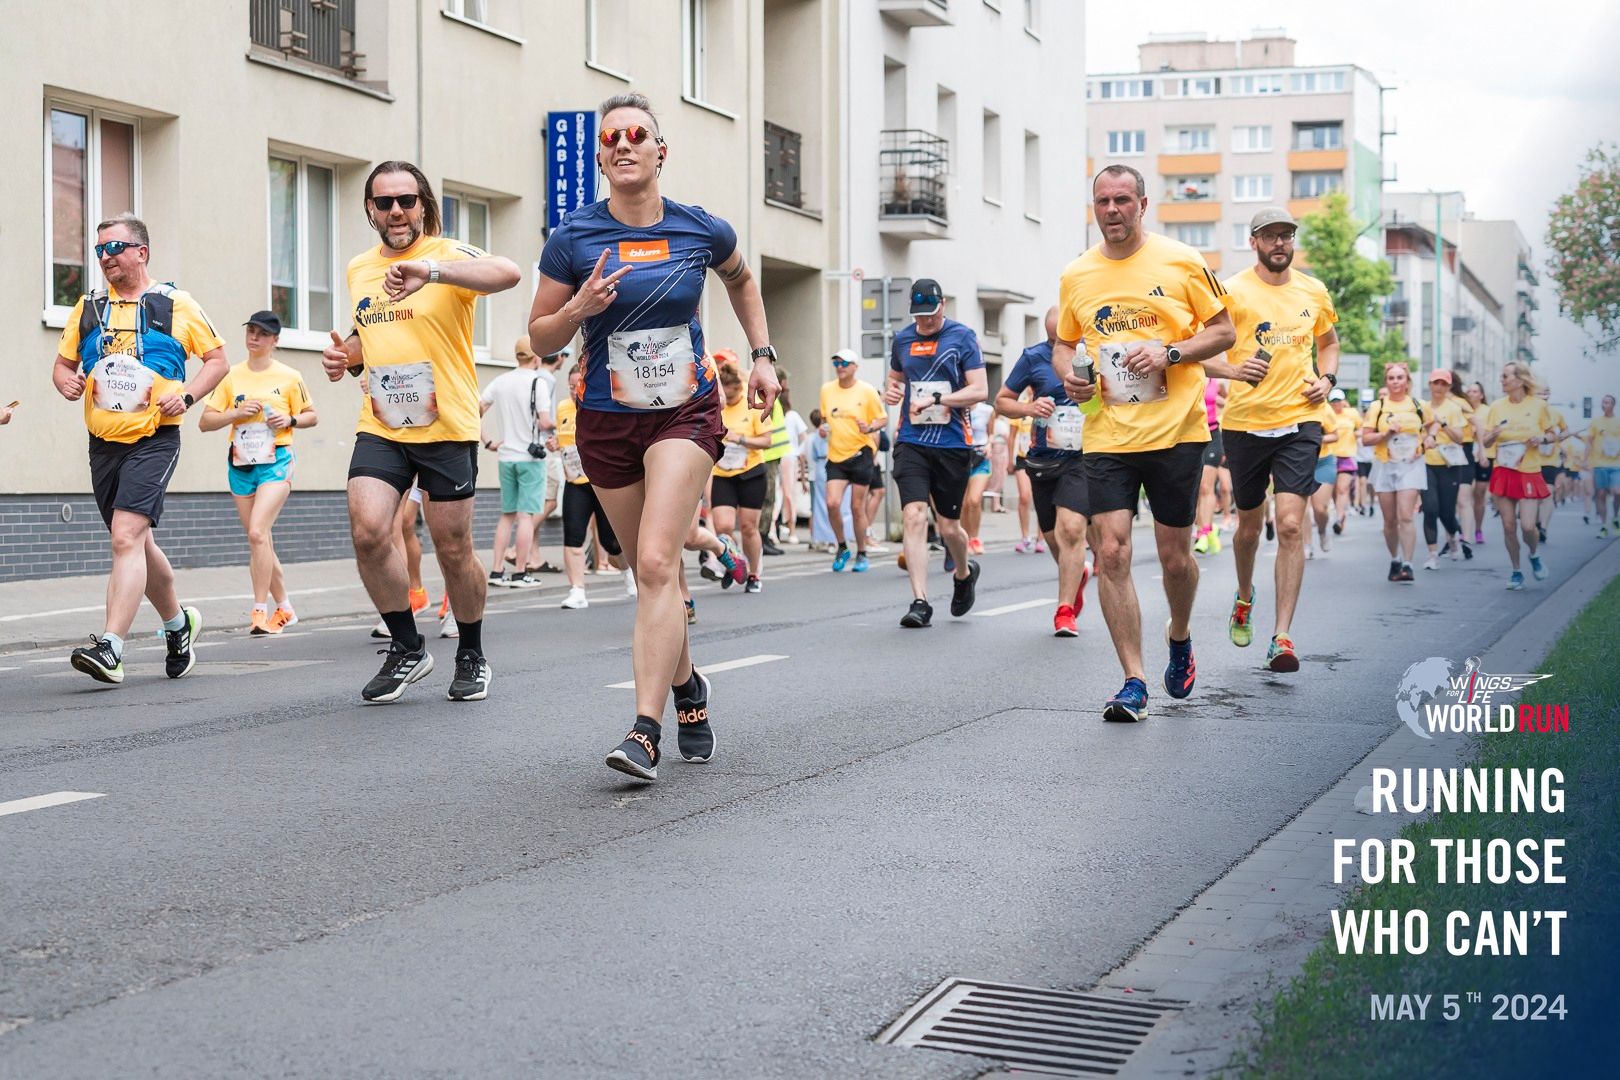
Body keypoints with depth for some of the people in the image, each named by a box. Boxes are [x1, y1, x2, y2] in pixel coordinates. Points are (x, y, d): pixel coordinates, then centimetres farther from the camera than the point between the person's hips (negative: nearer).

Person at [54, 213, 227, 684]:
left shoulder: (176, 305, 0)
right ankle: (178, 622, 36)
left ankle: (110, 647, -26)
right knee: (137, 543, 14)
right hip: (103, 442, 6)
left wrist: (186, 396, -10)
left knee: (127, 536, -21)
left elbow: (218, 358, 6)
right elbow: (63, 361, 19)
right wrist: (66, 380, -5)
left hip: (154, 438, -6)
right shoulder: (87, 308, 11)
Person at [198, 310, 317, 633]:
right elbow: (205, 422, 5)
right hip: (240, 464, 4)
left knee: (257, 532, -20)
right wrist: (236, 413, -10)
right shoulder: (231, 376, 6)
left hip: (276, 462, -4)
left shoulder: (289, 377, 0)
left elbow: (311, 416, 10)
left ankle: (261, 610, -15)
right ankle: (284, 608, 23)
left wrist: (290, 420, -10)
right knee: (260, 540, 8)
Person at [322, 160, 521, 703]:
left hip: (447, 428, -4)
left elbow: (508, 273, -30)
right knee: (367, 532, -15)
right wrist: (346, 355, 6)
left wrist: (429, 270, -42)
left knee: (454, 551, 3)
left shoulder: (448, 254, -7)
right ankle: (407, 648, 4)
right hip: (380, 428, 4)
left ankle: (472, 657, 25)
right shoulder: (358, 269, 13)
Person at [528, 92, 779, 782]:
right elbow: (540, 337, 1)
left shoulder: (702, 231, -3)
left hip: (686, 414, -2)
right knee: (650, 573, 11)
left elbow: (741, 281, 21)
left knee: (657, 565, -18)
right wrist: (578, 310, -19)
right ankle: (688, 688, 37)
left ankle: (645, 732, -22)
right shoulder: (573, 240, -6)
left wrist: (761, 354, 12)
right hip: (607, 422, 2)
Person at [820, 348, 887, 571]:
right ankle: (842, 547, 10)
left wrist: (870, 428, -20)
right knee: (832, 502, -12)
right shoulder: (826, 389, 8)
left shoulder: (867, 390, -4)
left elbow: (883, 419, 0)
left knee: (858, 507, 1)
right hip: (836, 455, 3)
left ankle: (861, 554, 16)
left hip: (861, 454, -3)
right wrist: (823, 428, 3)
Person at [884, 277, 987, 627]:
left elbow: (979, 390, -6)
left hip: (952, 444, -2)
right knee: (914, 516, -14)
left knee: (948, 526, 5)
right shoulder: (902, 339, 11)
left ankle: (965, 573, 38)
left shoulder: (962, 336, -1)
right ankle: (920, 602, -13)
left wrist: (937, 399, -17)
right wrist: (890, 392, 4)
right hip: (912, 443, 2)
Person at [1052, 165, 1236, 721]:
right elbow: (1064, 344, 20)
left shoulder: (1181, 261, 0)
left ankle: (1179, 636, 37)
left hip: (1176, 431, -2)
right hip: (1107, 436, 2)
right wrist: (1069, 374, -2)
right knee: (1110, 553, -9)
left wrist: (1170, 353, -13)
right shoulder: (1076, 276, 8)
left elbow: (1223, 331, 4)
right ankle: (1134, 683, -2)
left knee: (1174, 556, 4)